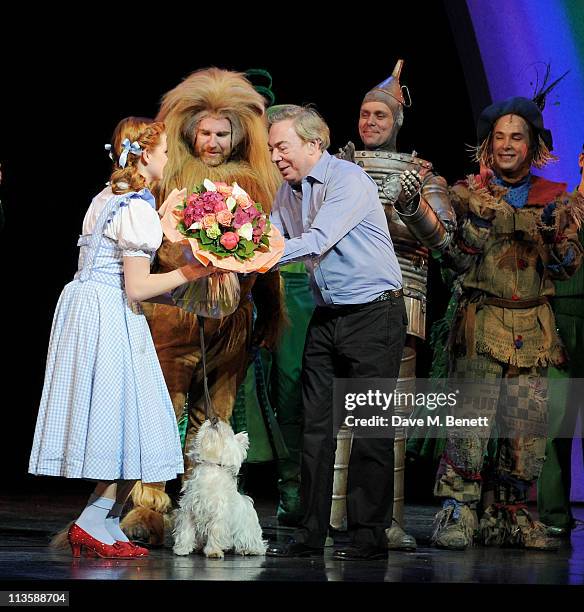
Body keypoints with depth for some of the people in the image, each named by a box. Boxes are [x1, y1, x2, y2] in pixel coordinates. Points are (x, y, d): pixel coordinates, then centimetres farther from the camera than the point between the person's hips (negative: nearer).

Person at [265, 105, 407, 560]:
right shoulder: (287, 193, 11)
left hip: (374, 314, -8)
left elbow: (318, 241, -25)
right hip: (326, 318, 8)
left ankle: (369, 536, 1)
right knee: (316, 427, 5)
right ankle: (310, 535, 8)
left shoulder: (350, 180, -15)